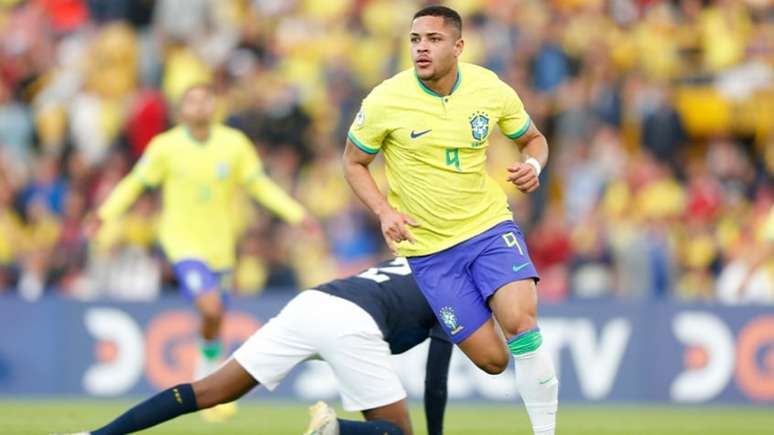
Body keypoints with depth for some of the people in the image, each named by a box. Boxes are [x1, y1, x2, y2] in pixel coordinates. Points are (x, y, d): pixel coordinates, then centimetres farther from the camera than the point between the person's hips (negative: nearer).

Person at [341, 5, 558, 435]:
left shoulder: (492, 90, -7)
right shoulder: (385, 101, -13)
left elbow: (533, 139, 11)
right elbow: (353, 162, 2)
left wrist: (533, 165, -12)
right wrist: (384, 211, -14)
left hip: (489, 226, 1)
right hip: (429, 247, -1)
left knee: (521, 321, -25)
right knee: (492, 358, -8)